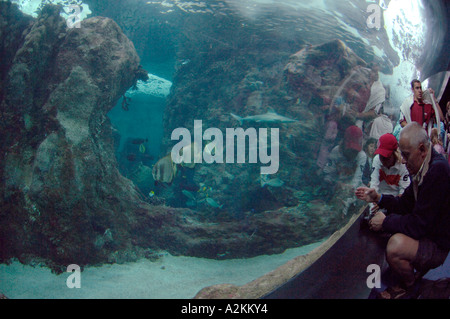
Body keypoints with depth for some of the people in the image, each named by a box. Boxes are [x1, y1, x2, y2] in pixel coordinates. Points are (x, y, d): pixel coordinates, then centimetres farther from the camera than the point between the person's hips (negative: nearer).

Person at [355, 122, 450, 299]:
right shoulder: (423, 168, 3)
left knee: (396, 246, -33)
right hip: (426, 233, 10)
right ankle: (417, 266, 19)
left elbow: (419, 224, -28)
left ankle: (410, 286, 0)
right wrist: (377, 198, 0)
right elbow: (406, 204, 13)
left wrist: (386, 222, -17)